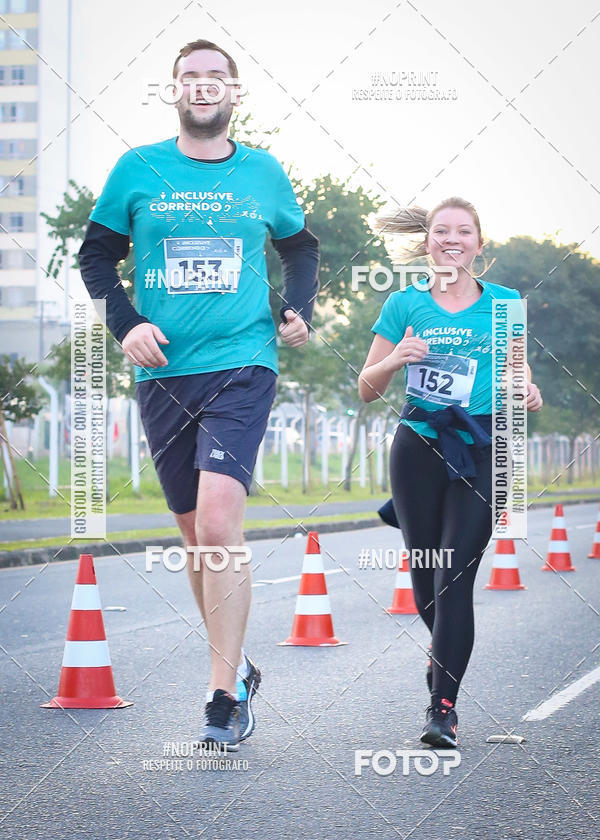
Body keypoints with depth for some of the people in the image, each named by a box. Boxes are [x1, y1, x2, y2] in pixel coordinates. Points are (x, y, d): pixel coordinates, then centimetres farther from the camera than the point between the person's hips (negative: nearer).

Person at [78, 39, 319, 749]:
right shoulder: (138, 169, 5)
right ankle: (237, 669, 27)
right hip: (163, 372, 2)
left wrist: (299, 311, 7)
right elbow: (96, 254, 11)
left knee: (217, 523, -19)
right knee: (196, 536, 9)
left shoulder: (263, 172, 7)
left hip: (242, 365, -2)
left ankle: (224, 694, -14)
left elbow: (300, 246, 23)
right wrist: (125, 324, -4)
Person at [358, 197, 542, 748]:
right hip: (418, 449, 1)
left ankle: (443, 706, -8)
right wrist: (395, 360, -12)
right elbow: (368, 390, 8)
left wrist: (527, 394, -6)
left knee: (456, 578, -10)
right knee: (426, 574, 8)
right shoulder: (405, 305, 6)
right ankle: (444, 650, 40)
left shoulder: (505, 304, 8)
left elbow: (516, 373, 17)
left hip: (480, 453, -1)